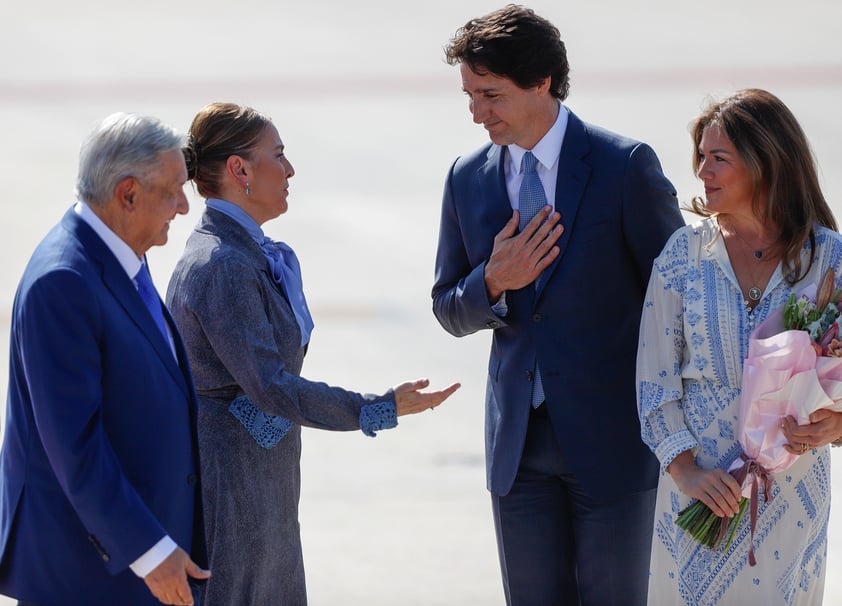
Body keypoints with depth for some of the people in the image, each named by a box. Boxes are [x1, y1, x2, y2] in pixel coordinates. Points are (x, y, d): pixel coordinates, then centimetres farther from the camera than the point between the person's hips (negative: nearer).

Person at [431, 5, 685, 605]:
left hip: (612, 437, -4)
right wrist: (493, 283, -11)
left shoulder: (626, 166, -9)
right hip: (519, 441, 4)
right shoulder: (468, 179, 5)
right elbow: (450, 312, 12)